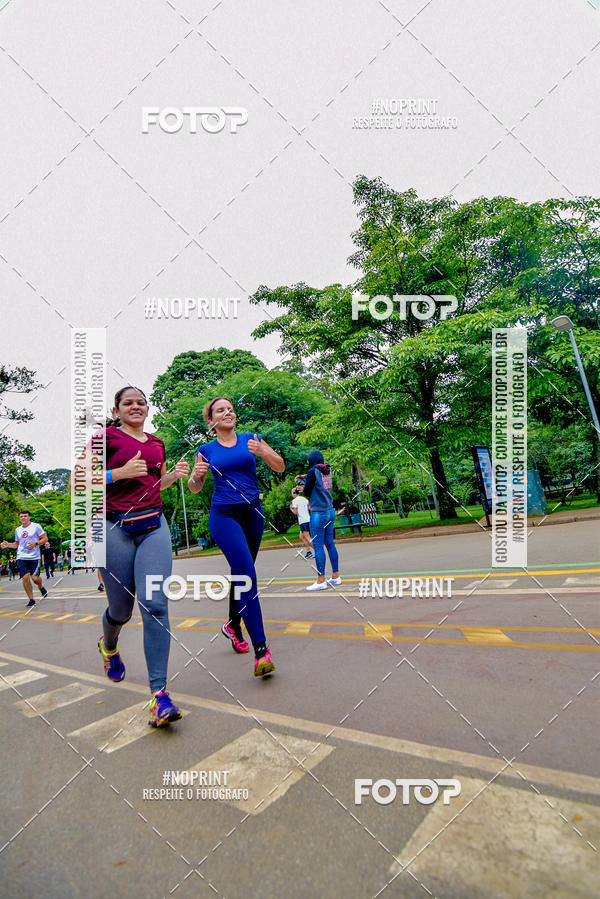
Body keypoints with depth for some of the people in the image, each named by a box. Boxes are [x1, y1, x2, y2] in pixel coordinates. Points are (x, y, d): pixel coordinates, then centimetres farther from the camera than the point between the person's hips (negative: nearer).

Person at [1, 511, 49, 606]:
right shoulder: (17, 530, 14)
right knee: (25, 577, -8)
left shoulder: (36, 526, -1)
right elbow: (16, 544, 23)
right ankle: (31, 600, 4)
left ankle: (41, 587, 29)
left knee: (35, 578, -8)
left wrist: (35, 544, -17)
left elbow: (45, 538, -2)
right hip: (21, 558, 4)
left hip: (34, 557, -4)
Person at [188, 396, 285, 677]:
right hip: (224, 515, -3)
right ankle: (261, 651, -16)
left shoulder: (251, 440, 7)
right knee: (247, 575, -17)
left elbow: (280, 467, 2)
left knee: (241, 574, 16)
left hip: (252, 512, 3)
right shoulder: (206, 450, 5)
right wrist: (196, 476, -11)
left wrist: (262, 451, -16)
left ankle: (233, 625, 41)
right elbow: (194, 488, 12)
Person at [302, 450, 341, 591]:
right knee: (330, 543, 12)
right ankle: (336, 577, 17)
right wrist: (305, 477, 19)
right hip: (330, 511, 8)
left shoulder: (313, 471, -13)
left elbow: (306, 492, -7)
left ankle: (321, 581, -1)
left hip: (318, 513, -8)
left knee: (318, 546, -3)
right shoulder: (328, 471, 8)